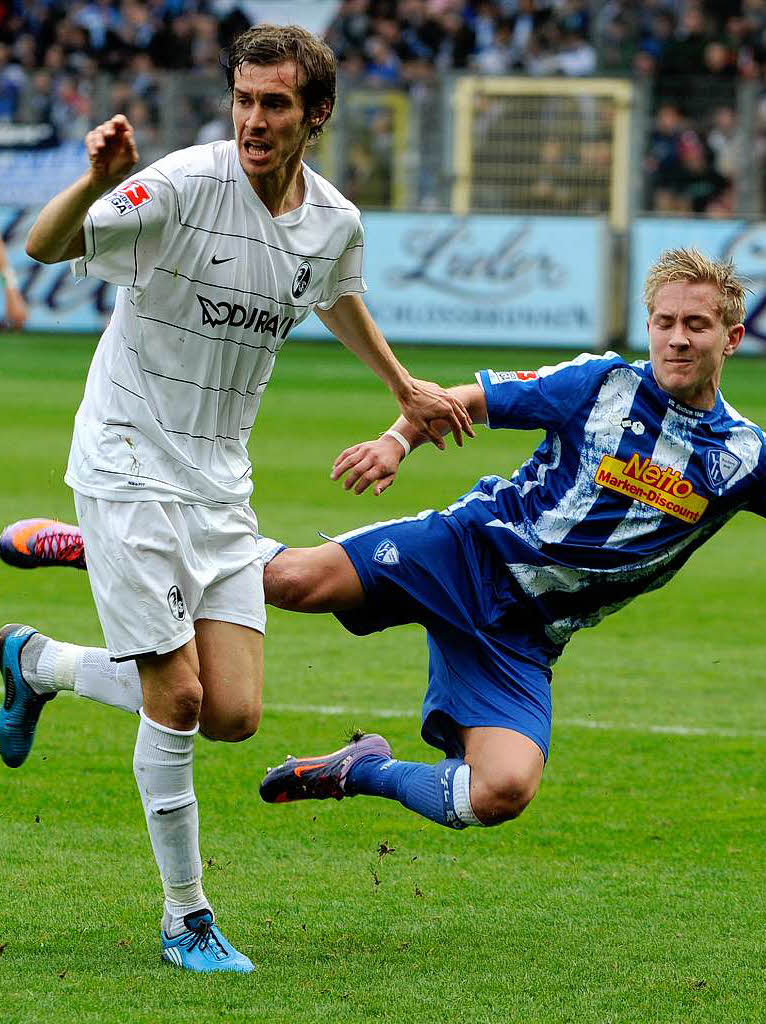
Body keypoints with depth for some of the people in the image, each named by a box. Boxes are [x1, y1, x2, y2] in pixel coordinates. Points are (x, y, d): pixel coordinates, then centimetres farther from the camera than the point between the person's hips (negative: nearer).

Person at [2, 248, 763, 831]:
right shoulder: (600, 385, -2)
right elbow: (465, 400, 4)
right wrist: (398, 439, -14)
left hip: (522, 635, 2)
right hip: (470, 550, -2)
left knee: (503, 792, -22)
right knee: (293, 579, -25)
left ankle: (366, 772, 7)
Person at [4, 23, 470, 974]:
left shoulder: (335, 221, 1)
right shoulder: (185, 184, -17)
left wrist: (405, 388, 37)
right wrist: (98, 179, -43)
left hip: (221, 480, 6)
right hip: (129, 463, -6)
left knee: (234, 714, -1)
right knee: (178, 698, -8)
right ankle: (185, 918, 9)